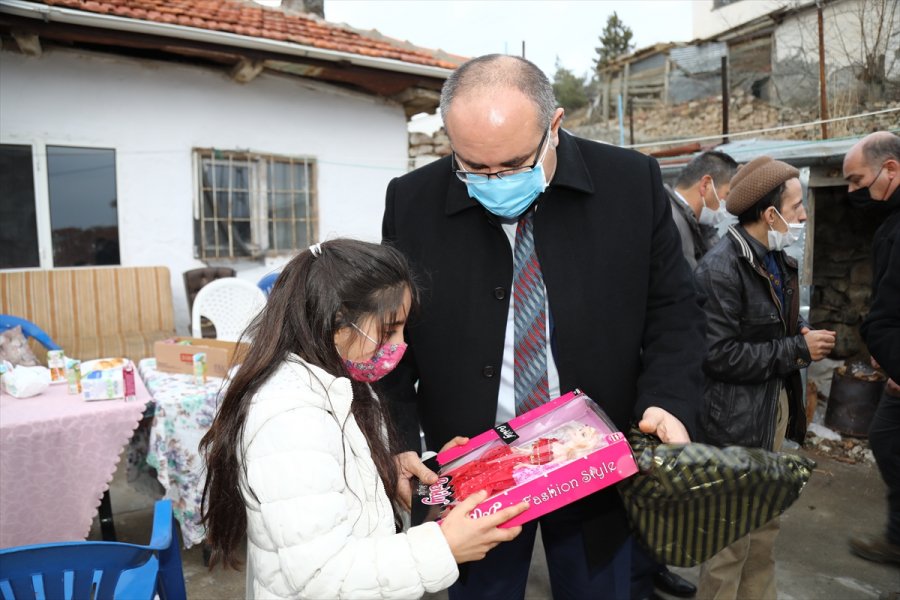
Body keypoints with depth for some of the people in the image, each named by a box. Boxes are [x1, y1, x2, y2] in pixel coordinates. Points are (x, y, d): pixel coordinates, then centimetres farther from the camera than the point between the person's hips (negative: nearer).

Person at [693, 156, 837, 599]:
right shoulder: (720, 269, -20)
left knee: (764, 526, 22)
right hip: (736, 420, -9)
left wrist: (803, 332, -1)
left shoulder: (775, 259, 8)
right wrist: (798, 350, -16)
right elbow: (719, 354, -23)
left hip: (773, 410, 9)